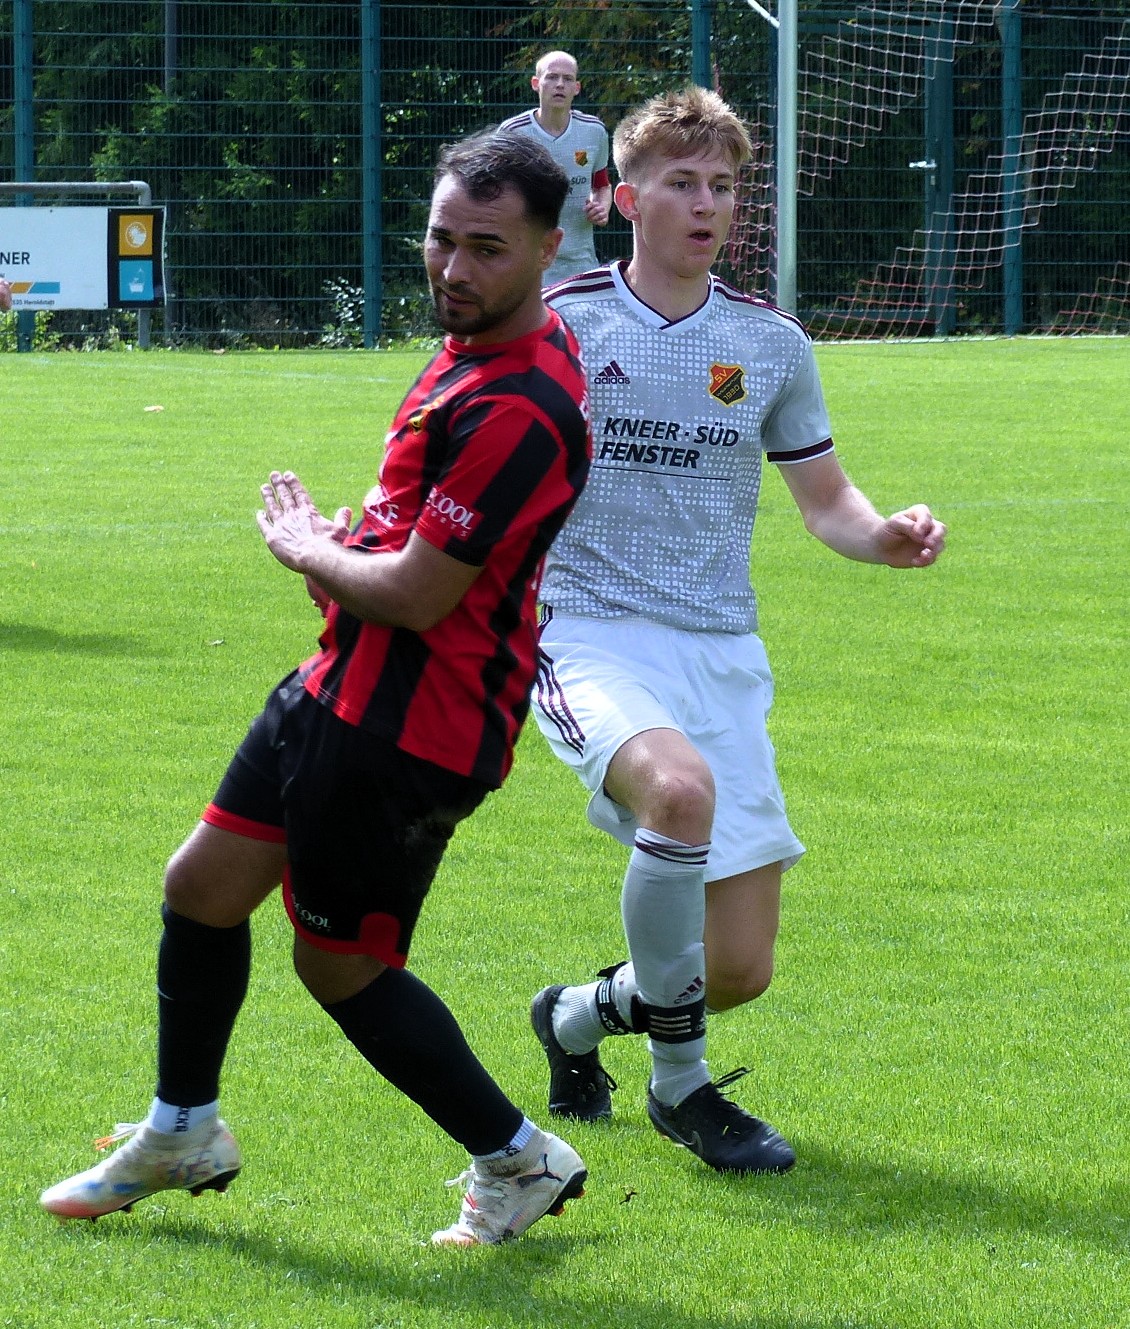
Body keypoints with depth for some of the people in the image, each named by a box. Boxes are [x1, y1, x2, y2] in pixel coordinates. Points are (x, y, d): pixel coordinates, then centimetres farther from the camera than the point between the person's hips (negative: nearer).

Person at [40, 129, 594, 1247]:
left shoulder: (518, 409, -26)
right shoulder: (473, 345, 6)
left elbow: (415, 597, -25)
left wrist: (305, 547, -6)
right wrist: (351, 541, 4)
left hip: (407, 731, -10)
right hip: (344, 687, 10)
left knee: (341, 967, 2)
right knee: (203, 885, 16)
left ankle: (517, 1161, 18)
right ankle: (182, 1133, 35)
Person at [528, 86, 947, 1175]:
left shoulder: (771, 345, 8)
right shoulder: (557, 326, -1)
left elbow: (825, 500, 16)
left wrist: (887, 536, -6)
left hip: (722, 652, 4)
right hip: (590, 636, -4)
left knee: (739, 969, -3)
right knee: (680, 788, -38)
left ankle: (578, 1017, 33)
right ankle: (680, 1084, -18)